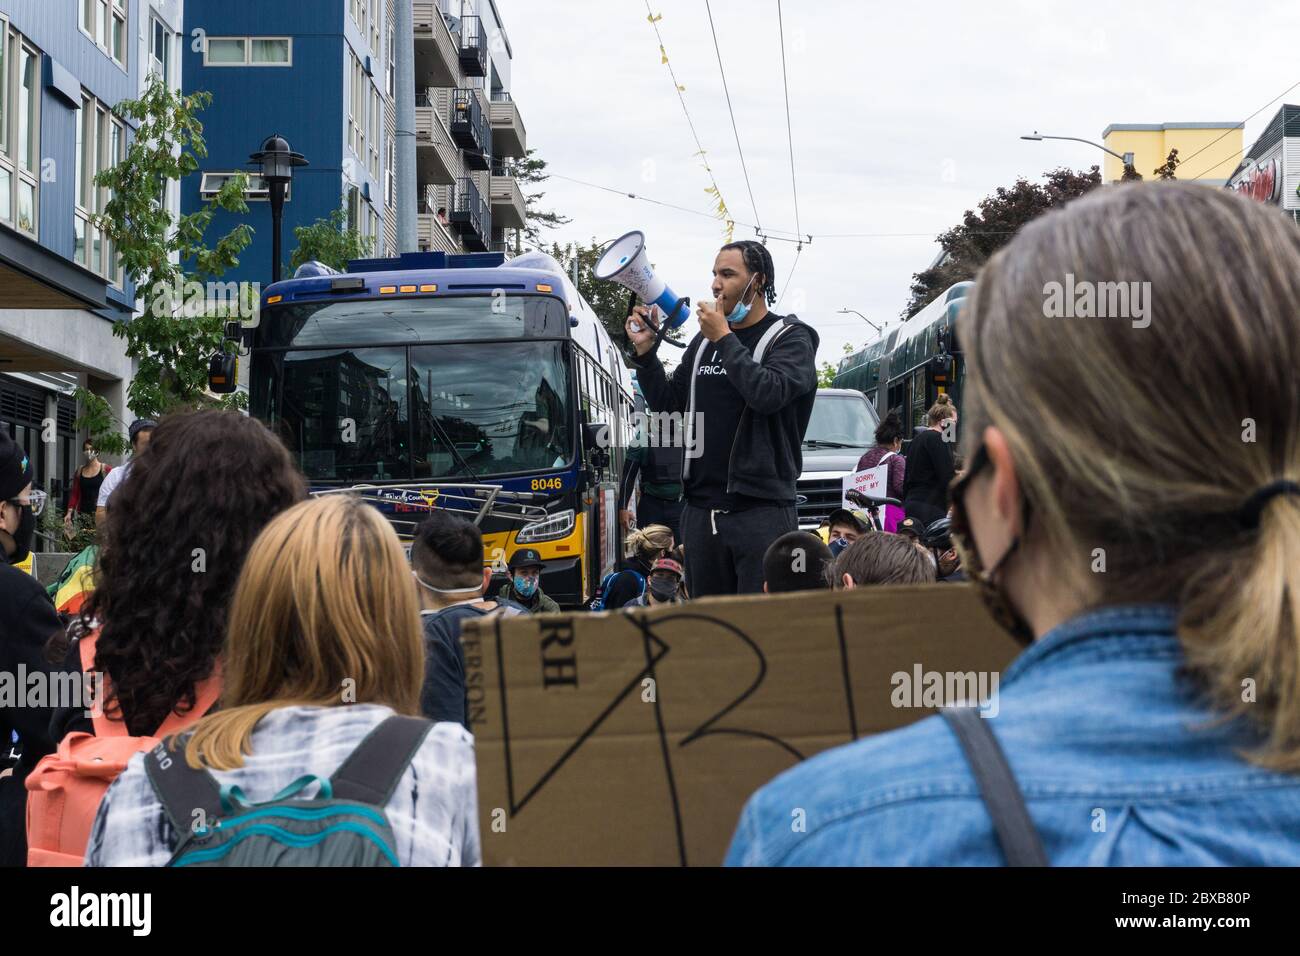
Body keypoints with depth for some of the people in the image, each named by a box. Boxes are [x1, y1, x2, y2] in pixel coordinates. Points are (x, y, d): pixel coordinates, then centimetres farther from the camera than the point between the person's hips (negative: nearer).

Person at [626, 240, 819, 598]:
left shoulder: (789, 337, -2)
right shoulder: (704, 340, 16)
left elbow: (769, 393, -20)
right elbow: (668, 403, 20)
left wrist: (724, 339, -13)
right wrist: (645, 351, 7)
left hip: (761, 510, -6)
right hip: (701, 509, 6)